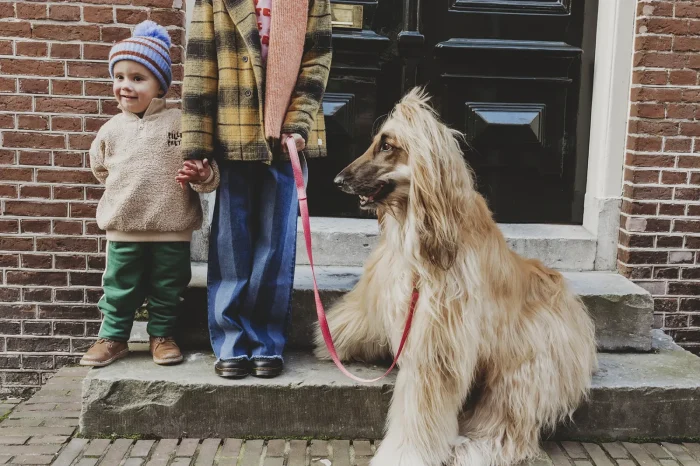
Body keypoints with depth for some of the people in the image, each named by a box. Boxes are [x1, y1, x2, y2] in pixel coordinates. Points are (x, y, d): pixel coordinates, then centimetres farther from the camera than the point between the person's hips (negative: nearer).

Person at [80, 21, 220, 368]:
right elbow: (99, 165, 21)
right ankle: (113, 338, 29)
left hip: (172, 228, -2)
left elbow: (206, 171, -5)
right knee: (119, 288, 13)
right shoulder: (113, 128, 2)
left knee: (167, 289, 12)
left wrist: (203, 176, -26)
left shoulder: (181, 123, -7)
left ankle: (162, 336, 30)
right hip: (123, 228, 2)